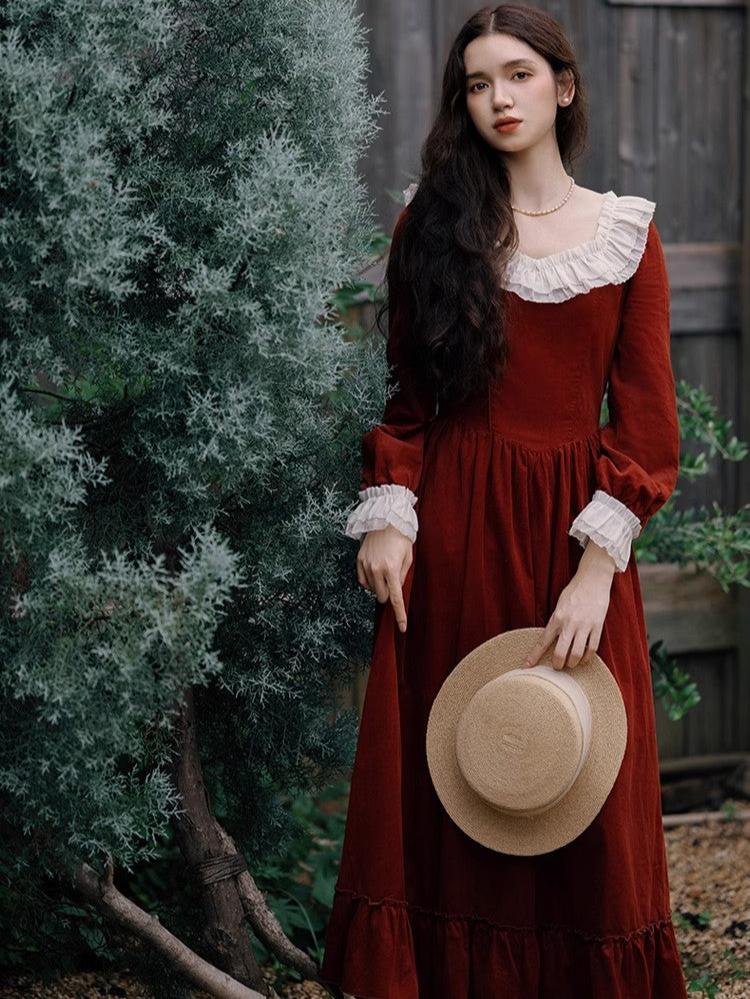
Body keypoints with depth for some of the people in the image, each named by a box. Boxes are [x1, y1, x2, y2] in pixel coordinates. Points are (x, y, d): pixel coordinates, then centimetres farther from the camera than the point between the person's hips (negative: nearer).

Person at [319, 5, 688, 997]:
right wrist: (387, 515, -7)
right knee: (444, 788, 2)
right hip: (452, 531, 1)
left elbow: (646, 420, -1)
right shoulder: (434, 224, 7)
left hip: (572, 528, -1)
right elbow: (409, 399, 9)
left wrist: (596, 567, -12)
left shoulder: (626, 233, 3)